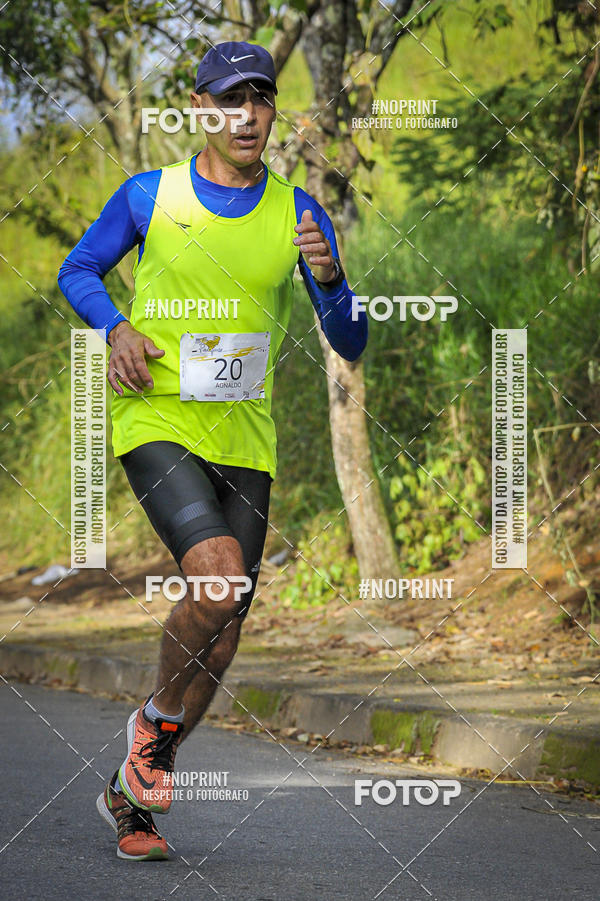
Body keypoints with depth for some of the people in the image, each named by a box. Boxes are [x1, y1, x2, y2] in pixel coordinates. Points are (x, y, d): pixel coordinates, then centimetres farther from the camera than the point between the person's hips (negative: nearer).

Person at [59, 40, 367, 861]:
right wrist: (117, 328, -7)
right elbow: (77, 272, 13)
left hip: (245, 438, 4)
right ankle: (156, 716, 1)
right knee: (218, 578, -26)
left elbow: (350, 345, 3)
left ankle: (131, 793, 20)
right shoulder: (148, 195, -2)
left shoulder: (298, 214, 3)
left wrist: (328, 278, -18)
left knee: (224, 632, 3)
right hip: (155, 419, -4)